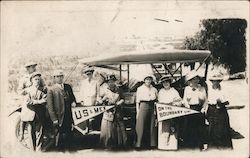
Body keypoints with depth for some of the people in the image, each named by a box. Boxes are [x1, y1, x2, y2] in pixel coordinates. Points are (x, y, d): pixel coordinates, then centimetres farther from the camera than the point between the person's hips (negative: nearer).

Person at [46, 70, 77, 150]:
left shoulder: (68, 87, 11)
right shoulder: (51, 90, -4)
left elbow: (72, 98, 24)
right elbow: (50, 106, -8)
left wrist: (73, 102, 0)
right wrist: (54, 119, -14)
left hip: (69, 117, 4)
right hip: (59, 119, -4)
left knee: (68, 137, 11)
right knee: (59, 140, 4)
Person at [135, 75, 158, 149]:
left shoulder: (154, 89, 14)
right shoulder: (140, 89, 6)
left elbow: (156, 101, 15)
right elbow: (137, 101, 4)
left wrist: (155, 110, 3)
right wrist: (137, 112, -3)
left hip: (152, 108, 3)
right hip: (143, 107, -3)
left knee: (152, 126, 2)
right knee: (141, 126, -6)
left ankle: (152, 144, 9)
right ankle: (138, 144, -3)